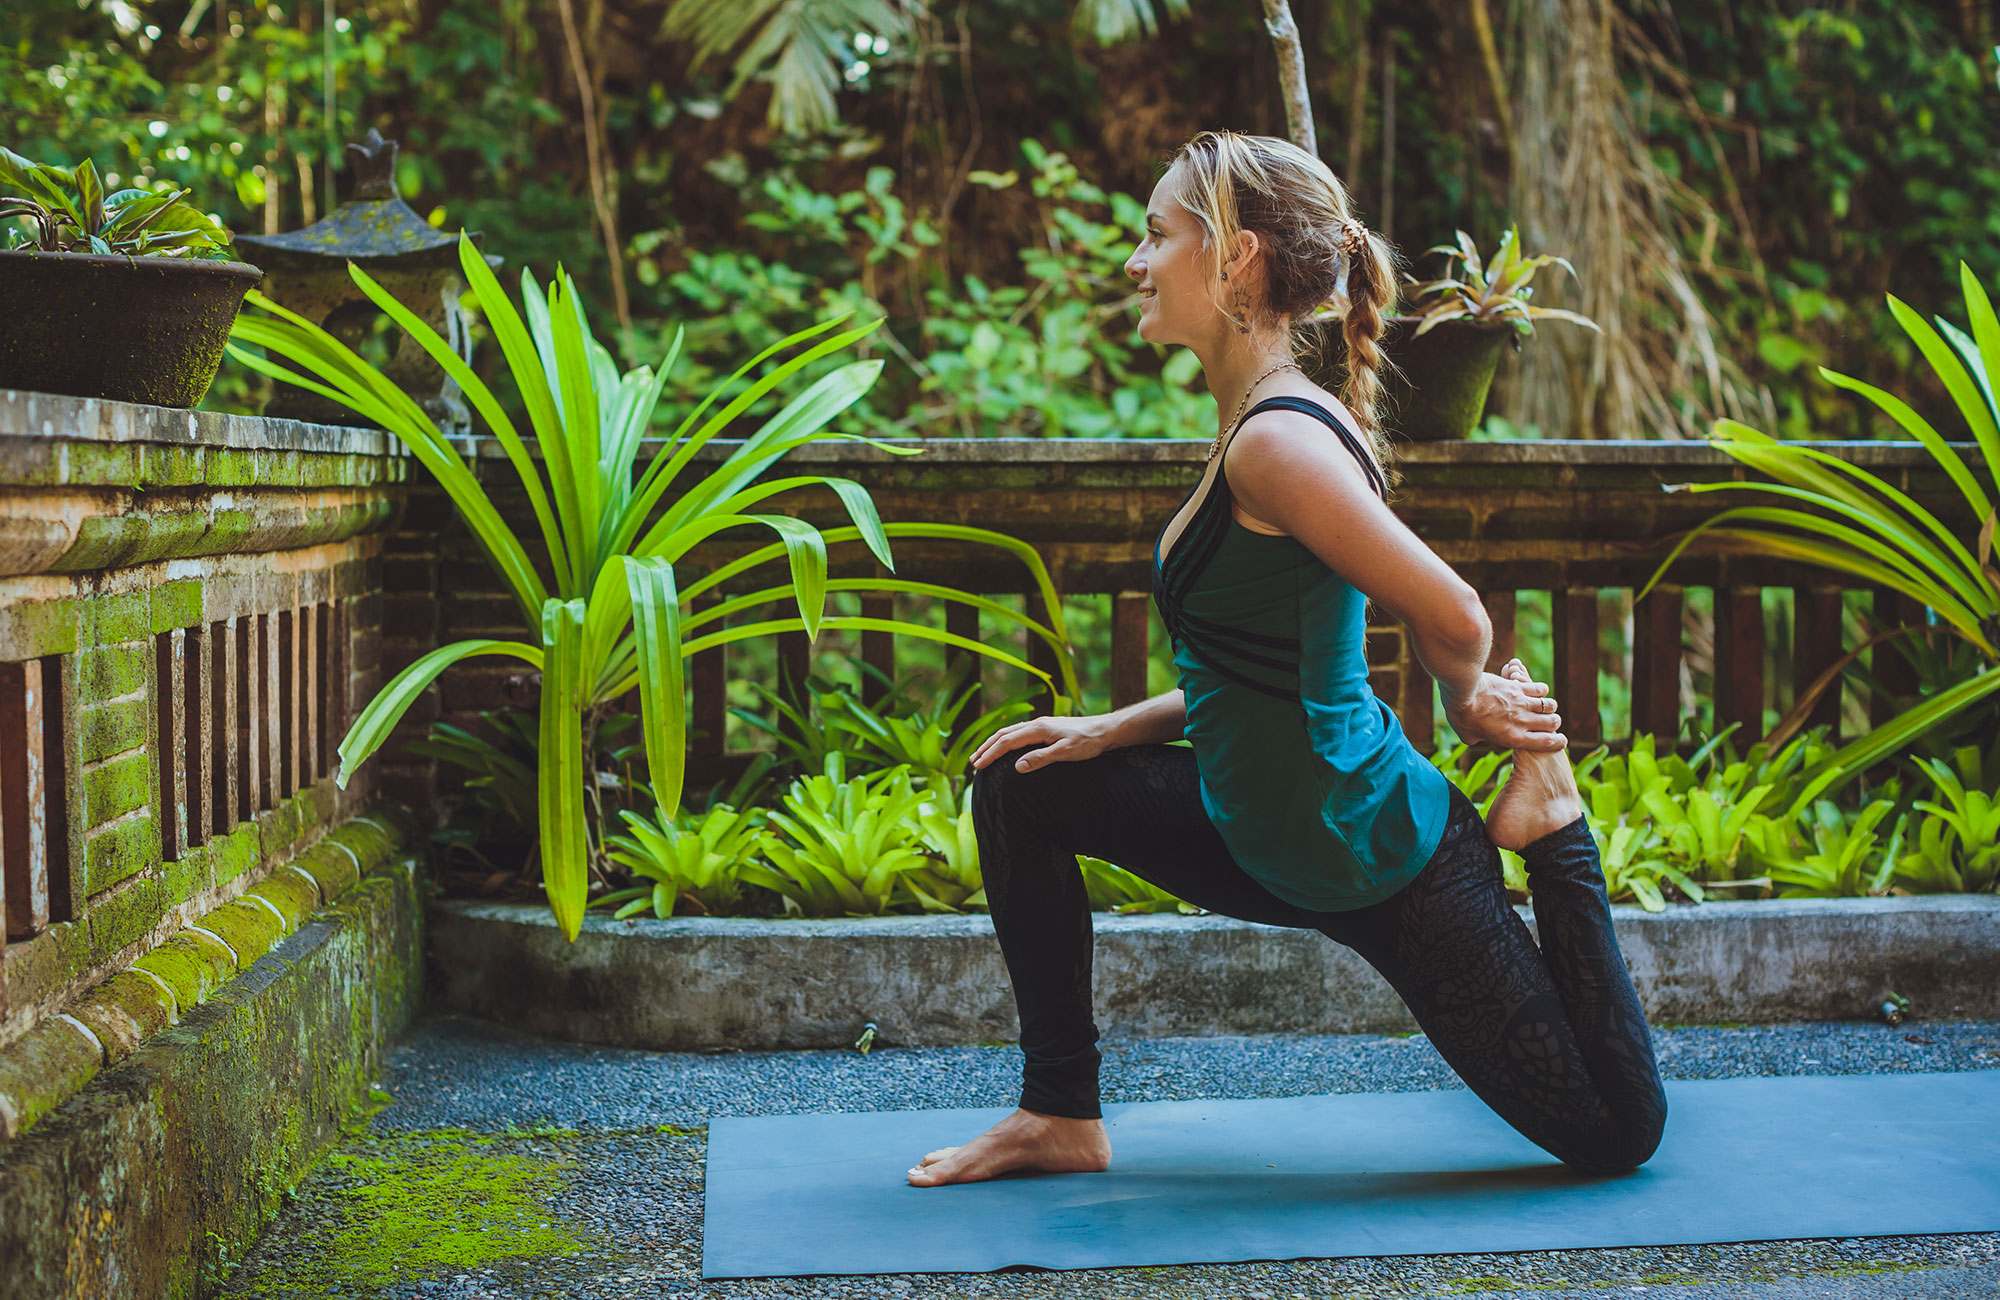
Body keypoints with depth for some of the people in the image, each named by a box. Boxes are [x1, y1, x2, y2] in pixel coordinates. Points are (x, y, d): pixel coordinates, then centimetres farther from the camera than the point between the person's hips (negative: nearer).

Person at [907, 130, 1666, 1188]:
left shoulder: (1282, 442, -25)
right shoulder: (1255, 429, 6)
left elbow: (1453, 620, -28)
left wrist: (1469, 706, -6)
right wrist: (1109, 732, 6)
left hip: (1387, 863, -9)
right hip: (1288, 851, 9)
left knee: (1617, 1137, 2)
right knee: (1020, 789, 7)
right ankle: (1063, 1116, 12)